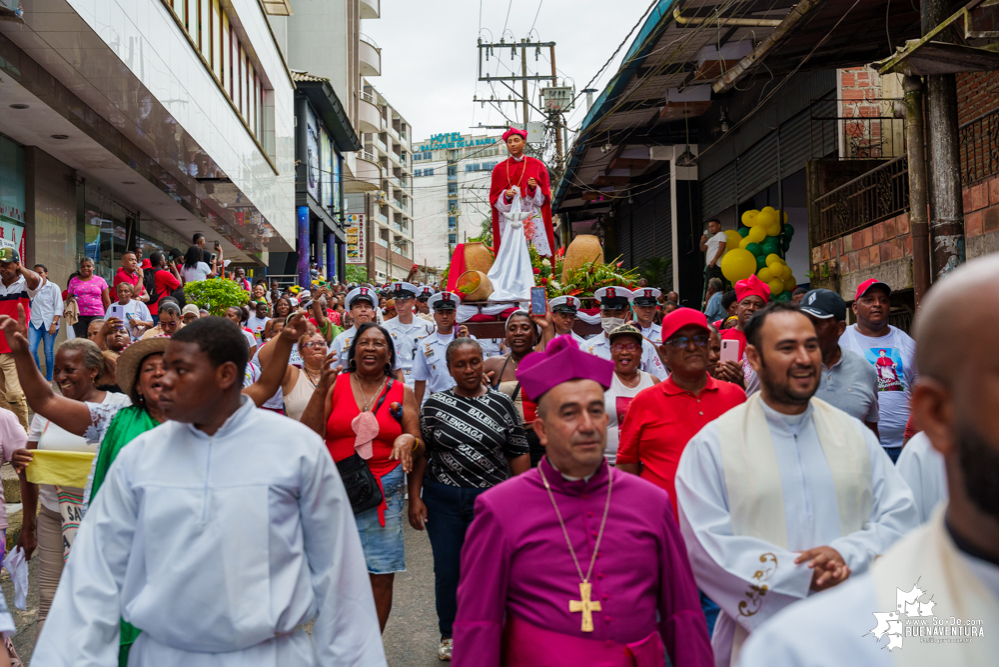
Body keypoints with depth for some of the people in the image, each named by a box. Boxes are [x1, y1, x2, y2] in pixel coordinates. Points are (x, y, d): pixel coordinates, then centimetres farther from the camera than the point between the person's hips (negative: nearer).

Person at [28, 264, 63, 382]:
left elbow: (59, 307, -3)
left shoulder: (53, 287, 1)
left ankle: (49, 378, 11)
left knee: (49, 351, -1)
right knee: (31, 350, -8)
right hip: (35, 323, 3)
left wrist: (54, 323, -9)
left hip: (49, 323, -3)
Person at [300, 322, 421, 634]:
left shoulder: (402, 393, 8)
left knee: (381, 576, 1)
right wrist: (321, 389, -12)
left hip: (383, 491, 1)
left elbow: (420, 446, 8)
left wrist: (409, 440, -15)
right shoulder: (335, 385, 5)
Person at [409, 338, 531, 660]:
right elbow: (421, 452, 3)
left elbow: (519, 453, 1)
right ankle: (449, 634, 29)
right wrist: (415, 498, -2)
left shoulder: (502, 403, -1)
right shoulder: (435, 404, 0)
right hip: (442, 499, 1)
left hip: (490, 500, -1)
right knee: (447, 570, 9)